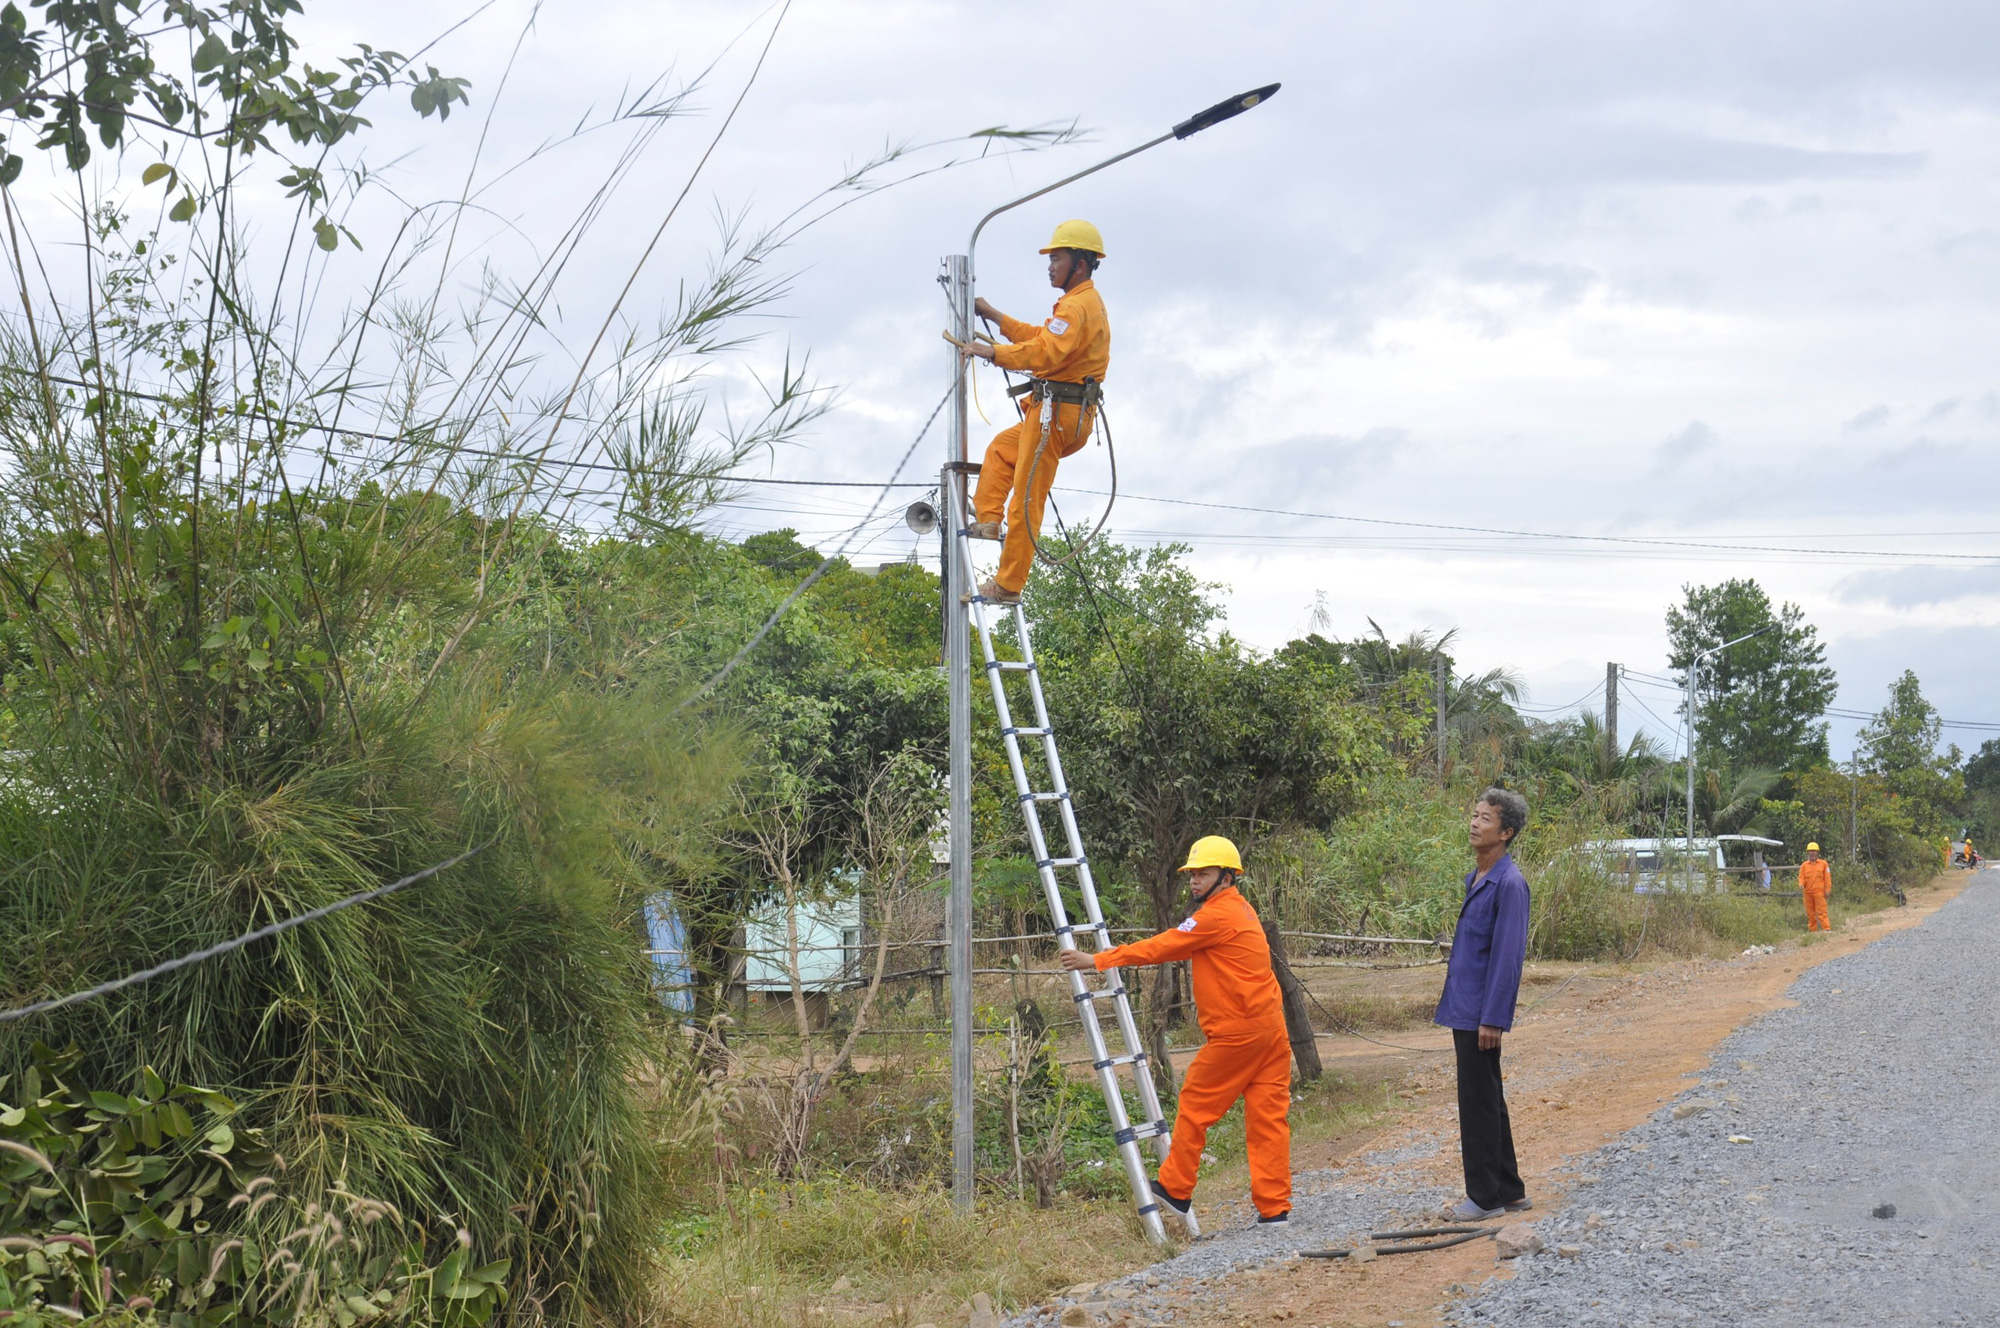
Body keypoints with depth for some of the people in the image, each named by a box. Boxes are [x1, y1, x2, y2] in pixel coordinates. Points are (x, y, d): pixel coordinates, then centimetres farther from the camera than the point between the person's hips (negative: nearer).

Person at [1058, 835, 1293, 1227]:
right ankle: (1274, 1206, 5)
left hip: (1236, 1032, -9)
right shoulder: (1240, 910, 18)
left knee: (1195, 1105, 4)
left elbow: (1162, 947, -12)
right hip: (1269, 1028, 9)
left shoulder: (1218, 916, -12)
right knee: (1269, 1116, 6)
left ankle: (1176, 1189, 13)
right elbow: (1178, 947, 19)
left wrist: (1098, 960, -9)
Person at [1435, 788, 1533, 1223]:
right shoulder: (1475, 878, 14)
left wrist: (1491, 1019, -20)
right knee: (1486, 1102, 14)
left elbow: (1508, 955, -18)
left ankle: (1486, 1196, 4)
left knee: (1479, 1104, -3)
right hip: (1465, 1012, 10)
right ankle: (1509, 1191, 22)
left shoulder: (1509, 884, -15)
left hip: (1482, 1014, -9)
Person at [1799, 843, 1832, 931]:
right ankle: (1812, 930, 13)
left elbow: (1827, 878, 4)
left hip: (1819, 892, -3)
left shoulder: (1823, 863, 5)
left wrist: (1827, 890, -3)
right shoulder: (1804, 865, 11)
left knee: (1821, 912, -9)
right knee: (1810, 913, 6)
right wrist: (1801, 884, -16)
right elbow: (1801, 877, 5)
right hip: (1808, 892, 3)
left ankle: (1827, 929, -10)